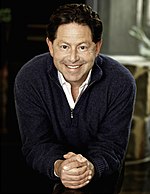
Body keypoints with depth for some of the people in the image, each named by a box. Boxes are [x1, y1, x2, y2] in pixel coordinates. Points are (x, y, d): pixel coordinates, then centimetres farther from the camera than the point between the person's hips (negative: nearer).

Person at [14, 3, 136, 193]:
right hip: (45, 175, -1)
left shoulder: (121, 82, -13)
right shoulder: (28, 78, -12)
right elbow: (35, 144, -13)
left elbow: (112, 145, -13)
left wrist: (92, 167, -36)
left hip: (99, 176, 1)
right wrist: (58, 167, -36)